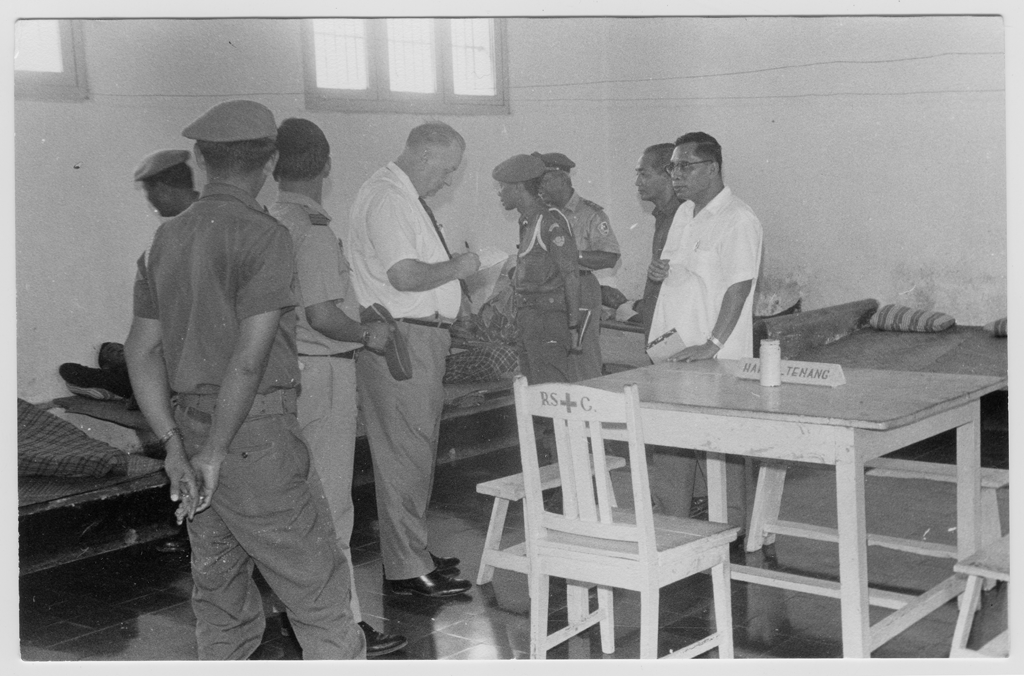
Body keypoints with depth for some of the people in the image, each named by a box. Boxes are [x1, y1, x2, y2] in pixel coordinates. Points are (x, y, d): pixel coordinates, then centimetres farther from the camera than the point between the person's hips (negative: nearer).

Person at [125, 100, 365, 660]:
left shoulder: (165, 239, 10)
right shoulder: (264, 236, -12)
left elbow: (142, 349, 7)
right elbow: (250, 357, -18)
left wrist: (175, 445, 3)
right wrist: (214, 453, -11)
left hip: (190, 422, 7)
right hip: (256, 436, -7)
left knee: (221, 599, 17)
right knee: (319, 597, 1)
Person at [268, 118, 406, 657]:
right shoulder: (313, 231, -18)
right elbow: (323, 315, -25)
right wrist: (367, 334, -8)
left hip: (284, 368, 9)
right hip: (321, 371, -8)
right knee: (329, 505, -1)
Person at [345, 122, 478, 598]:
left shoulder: (405, 197, 17)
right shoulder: (386, 199, -16)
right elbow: (405, 276, -26)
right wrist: (456, 268, -13)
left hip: (420, 338, 11)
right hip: (398, 340, -11)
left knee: (415, 451, 17)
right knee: (405, 452, -5)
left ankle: (412, 552, 28)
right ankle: (407, 570, 3)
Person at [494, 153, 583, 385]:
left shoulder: (552, 222, -13)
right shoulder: (527, 222, 15)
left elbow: (571, 276, -14)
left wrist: (573, 325, -15)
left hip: (548, 319, -10)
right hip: (529, 321, 10)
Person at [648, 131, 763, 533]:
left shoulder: (738, 221, -13)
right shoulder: (684, 214, 14)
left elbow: (738, 288, -19)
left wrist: (711, 345, -24)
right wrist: (658, 271, 1)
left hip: (716, 360, -8)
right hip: (673, 350, 8)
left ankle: (734, 532, 10)